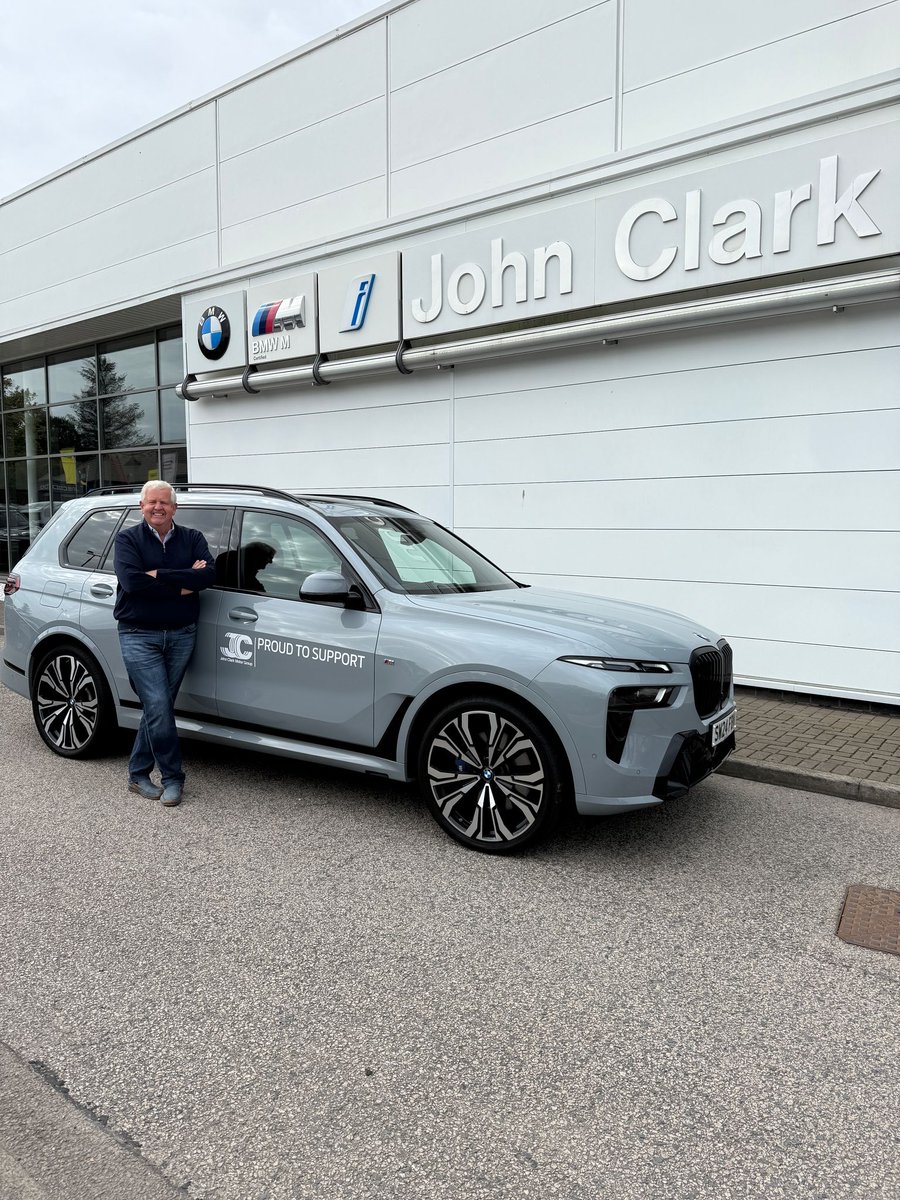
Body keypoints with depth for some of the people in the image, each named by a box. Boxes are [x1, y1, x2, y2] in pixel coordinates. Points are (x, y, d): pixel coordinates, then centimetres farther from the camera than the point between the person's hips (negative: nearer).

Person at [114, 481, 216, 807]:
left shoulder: (192, 539, 8)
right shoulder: (128, 539, 2)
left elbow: (209, 574, -11)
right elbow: (131, 581, -16)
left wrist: (160, 575, -17)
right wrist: (183, 584, -14)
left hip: (181, 636, 3)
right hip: (139, 636, -3)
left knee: (158, 707, 8)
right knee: (158, 707, -10)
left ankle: (138, 774, 22)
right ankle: (172, 777, 3)